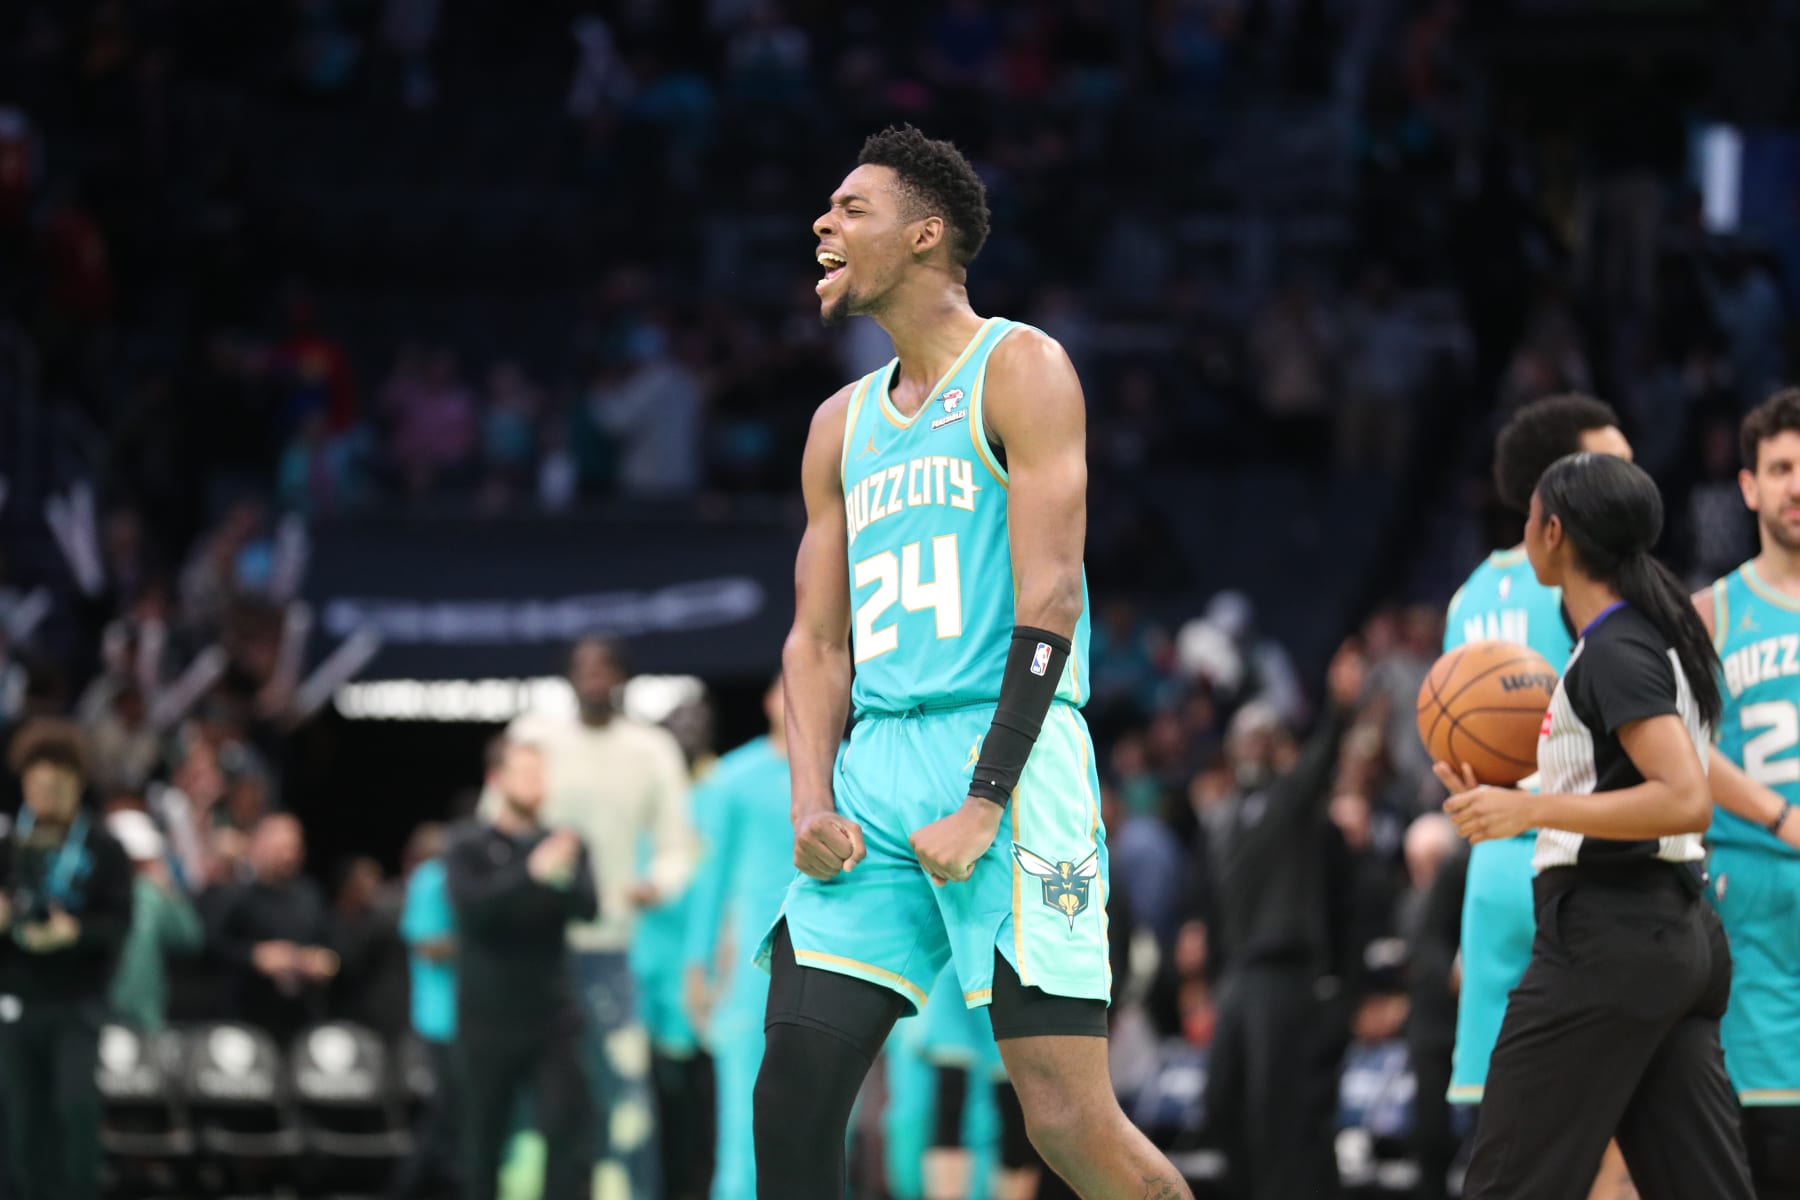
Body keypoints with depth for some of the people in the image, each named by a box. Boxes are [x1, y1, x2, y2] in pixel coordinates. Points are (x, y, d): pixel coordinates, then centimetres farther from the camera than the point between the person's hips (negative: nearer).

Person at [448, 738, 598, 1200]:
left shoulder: (563, 845, 8)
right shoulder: (469, 847, 2)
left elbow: (587, 906, -7)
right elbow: (473, 906, -15)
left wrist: (563, 877, -30)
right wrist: (532, 873, -28)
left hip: (554, 1013, 1)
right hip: (488, 1018, -1)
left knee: (571, 1122, -15)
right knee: (483, 1136, 5)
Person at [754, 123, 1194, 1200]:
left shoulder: (1019, 369, -1)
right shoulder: (845, 425, 20)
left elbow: (1048, 600, -9)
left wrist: (985, 802, -17)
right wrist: (814, 802, 1)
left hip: (1005, 755, -7)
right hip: (878, 770, 7)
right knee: (794, 1090, -4)